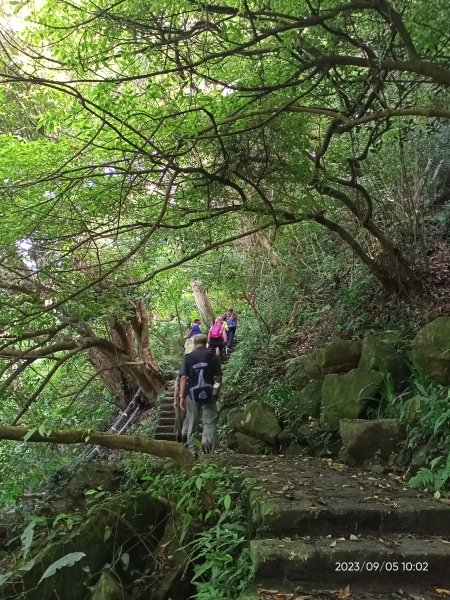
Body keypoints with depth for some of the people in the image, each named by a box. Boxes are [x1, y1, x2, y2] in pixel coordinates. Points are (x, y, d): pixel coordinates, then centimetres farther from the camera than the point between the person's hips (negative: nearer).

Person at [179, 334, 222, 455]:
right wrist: (216, 387, 19)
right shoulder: (212, 357, -1)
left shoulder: (188, 357, 0)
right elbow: (218, 377, -1)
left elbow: (184, 377, -6)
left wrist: (182, 396, -3)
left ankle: (192, 450, 15)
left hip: (192, 394, 1)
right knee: (209, 421, 4)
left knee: (192, 423, 11)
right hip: (208, 394, -1)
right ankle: (207, 441, -21)